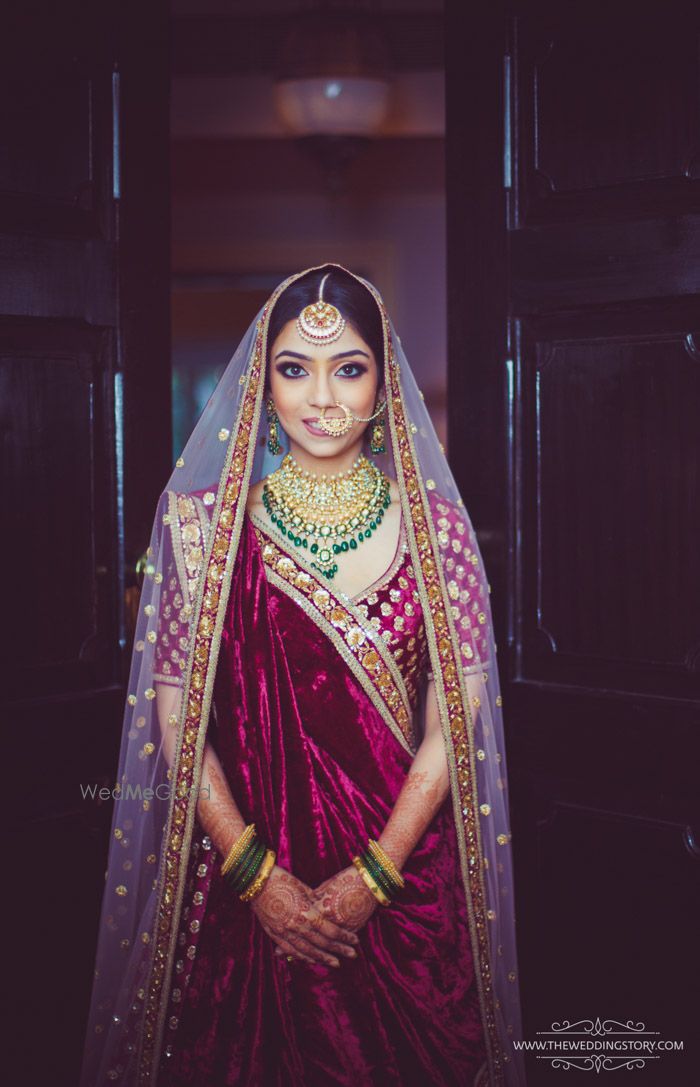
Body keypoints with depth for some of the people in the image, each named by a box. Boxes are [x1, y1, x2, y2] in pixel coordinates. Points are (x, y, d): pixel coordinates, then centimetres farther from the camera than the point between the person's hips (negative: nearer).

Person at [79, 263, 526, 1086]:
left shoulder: (436, 526, -3)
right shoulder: (202, 521, -3)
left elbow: (454, 721, -4)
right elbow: (175, 714, -5)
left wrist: (370, 878, -11)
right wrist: (257, 873, -11)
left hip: (406, 878, 1)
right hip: (245, 878, 0)